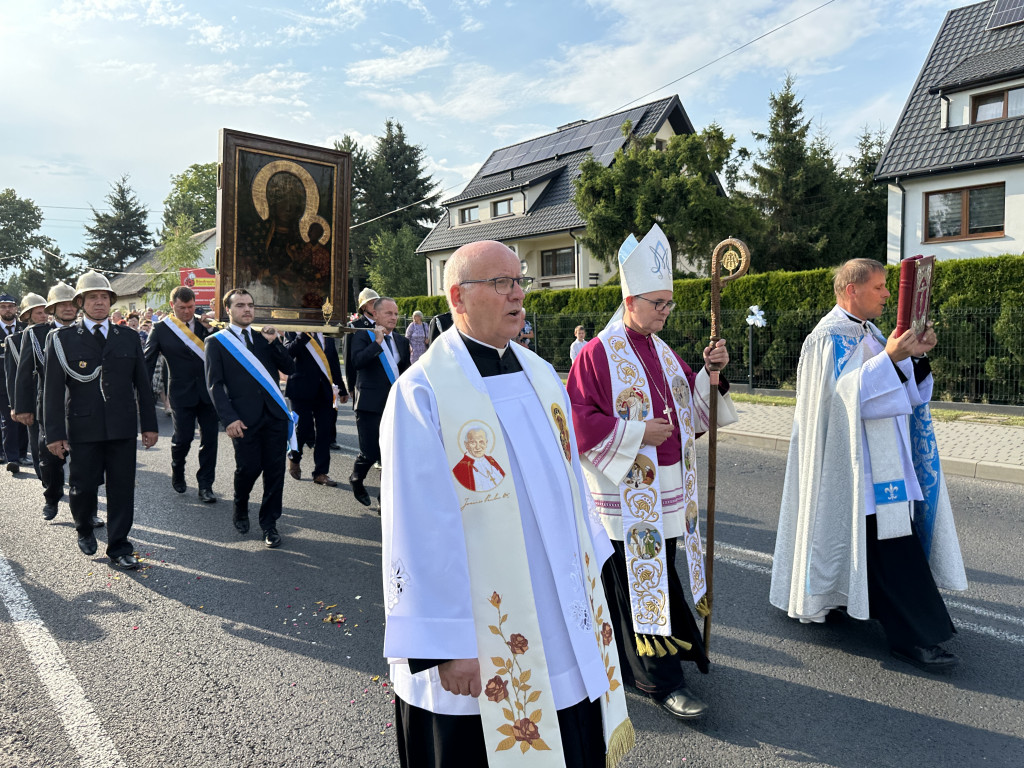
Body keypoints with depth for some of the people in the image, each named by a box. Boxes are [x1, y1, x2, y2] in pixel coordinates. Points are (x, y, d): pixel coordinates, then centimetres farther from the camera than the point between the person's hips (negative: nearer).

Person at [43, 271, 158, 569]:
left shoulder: (129, 337, 8)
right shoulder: (61, 338, 2)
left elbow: (142, 384, 9)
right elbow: (52, 389, -1)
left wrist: (149, 424, 7)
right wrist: (55, 432, -6)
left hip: (123, 427, 2)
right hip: (83, 428, -1)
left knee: (122, 489, 4)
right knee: (82, 486, 9)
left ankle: (119, 548, 16)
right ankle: (84, 530, 39)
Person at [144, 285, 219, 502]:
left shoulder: (205, 324, 7)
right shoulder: (161, 329, 0)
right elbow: (148, 362, 1)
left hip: (208, 391, 2)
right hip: (182, 393, -2)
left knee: (210, 438, 2)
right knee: (183, 437, 2)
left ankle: (205, 485, 13)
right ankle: (177, 473, 33)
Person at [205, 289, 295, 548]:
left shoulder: (263, 338, 16)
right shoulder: (216, 342, 3)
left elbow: (290, 369, 10)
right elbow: (215, 384, -2)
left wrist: (274, 342, -3)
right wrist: (229, 418, -12)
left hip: (275, 414, 4)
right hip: (244, 419, -4)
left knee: (275, 470, 4)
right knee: (249, 468, -1)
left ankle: (269, 523, 18)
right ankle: (240, 509, 30)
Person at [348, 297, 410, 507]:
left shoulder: (402, 341, 14)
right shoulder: (362, 337, -3)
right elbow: (357, 362, -21)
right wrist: (377, 342, -23)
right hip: (370, 404, -5)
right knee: (371, 452, -5)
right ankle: (356, 478, 28)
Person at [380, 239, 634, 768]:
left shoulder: (540, 375, 5)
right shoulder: (422, 393, -17)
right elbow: (421, 528, -18)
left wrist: (588, 578, 15)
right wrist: (447, 644, -16)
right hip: (485, 642, -6)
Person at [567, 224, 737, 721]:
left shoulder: (661, 351, 12)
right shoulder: (598, 354, -12)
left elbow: (691, 406, 14)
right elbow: (580, 420, -16)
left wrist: (709, 372, -3)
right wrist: (636, 432, -18)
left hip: (666, 492, 7)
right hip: (626, 497, -7)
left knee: (660, 576, 17)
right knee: (638, 582, 2)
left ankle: (671, 644, 35)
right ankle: (659, 679, 13)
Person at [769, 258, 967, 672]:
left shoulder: (869, 332, 15)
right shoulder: (829, 336, -12)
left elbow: (906, 389, 13)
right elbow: (844, 394, -23)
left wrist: (916, 354, -4)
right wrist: (888, 357, -28)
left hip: (884, 459, 9)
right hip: (855, 462, -9)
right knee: (888, 542, -7)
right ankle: (913, 635, 1)